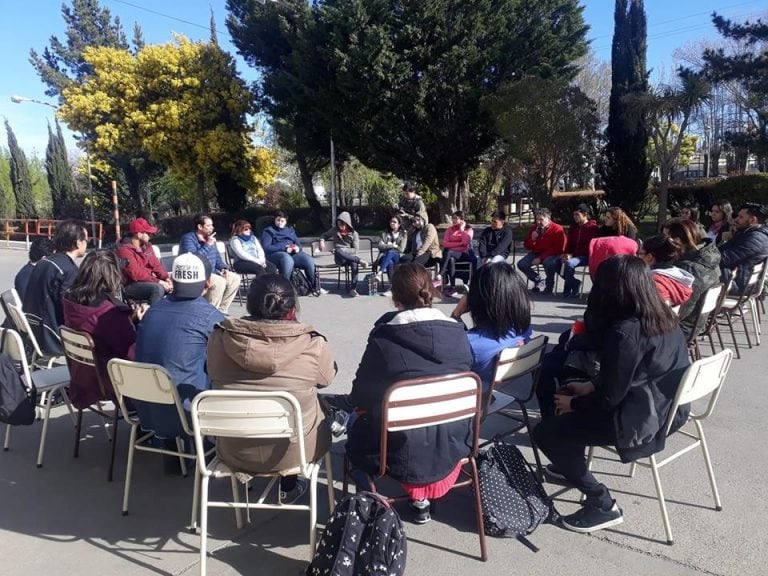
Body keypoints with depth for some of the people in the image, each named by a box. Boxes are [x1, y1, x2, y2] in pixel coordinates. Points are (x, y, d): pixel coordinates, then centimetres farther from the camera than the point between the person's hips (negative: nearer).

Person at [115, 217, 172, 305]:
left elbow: (156, 265, 8)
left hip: (149, 281, 8)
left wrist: (166, 278, -11)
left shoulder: (146, 245, 8)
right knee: (158, 288, -33)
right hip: (130, 286, -8)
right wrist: (159, 282, -27)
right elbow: (136, 274, -23)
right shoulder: (124, 250, -16)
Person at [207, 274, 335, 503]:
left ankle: (247, 473, 35)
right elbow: (326, 379, 1)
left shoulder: (219, 338, -14)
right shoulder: (313, 344, -19)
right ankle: (289, 485, 35)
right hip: (293, 451, -2)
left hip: (234, 452, 3)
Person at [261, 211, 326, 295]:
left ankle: (315, 286, -13)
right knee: (288, 260, -41)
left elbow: (298, 243, 22)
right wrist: (284, 248, -15)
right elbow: (266, 247, -4)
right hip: (275, 253, -5)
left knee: (309, 260, -23)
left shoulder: (290, 229, 29)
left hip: (293, 253, 5)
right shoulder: (268, 231, 11)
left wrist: (297, 248, -6)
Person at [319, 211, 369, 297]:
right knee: (338, 251, -38)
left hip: (351, 256, 0)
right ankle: (360, 261, -40)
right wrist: (322, 241, 1)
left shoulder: (354, 233, 5)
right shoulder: (335, 230, 10)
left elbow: (355, 250, -2)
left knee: (355, 263, -38)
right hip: (339, 258, 0)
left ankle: (353, 289, -37)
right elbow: (324, 235, 24)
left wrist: (343, 250, -14)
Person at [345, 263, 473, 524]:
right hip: (452, 444, 3)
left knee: (357, 430, 26)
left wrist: (358, 402, 17)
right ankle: (428, 485, 24)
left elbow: (360, 396, -6)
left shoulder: (384, 337, -18)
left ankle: (418, 494, 25)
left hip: (404, 448, -3)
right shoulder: (457, 332, -7)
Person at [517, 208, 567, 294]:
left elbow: (558, 249, -17)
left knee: (548, 263, -39)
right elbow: (527, 247, 10)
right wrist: (532, 239, -14)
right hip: (536, 253, 6)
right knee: (521, 264, -16)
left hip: (552, 254, -6)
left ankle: (549, 285, -10)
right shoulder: (534, 228, 4)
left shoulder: (557, 229, -12)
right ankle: (539, 281, 7)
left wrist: (541, 258, -23)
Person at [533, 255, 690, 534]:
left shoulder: (625, 331, -26)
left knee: (545, 432, -6)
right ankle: (571, 464, 41)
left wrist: (573, 403, -2)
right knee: (569, 392, 24)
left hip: (644, 421, -9)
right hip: (669, 407, 10)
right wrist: (590, 386, 10)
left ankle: (603, 505, 2)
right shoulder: (663, 316, 1)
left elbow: (608, 399, -20)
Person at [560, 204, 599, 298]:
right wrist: (567, 253, 0)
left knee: (569, 263, -35)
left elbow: (590, 247, -12)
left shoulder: (593, 228, -6)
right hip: (573, 255, 7)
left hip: (585, 256, -7)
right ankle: (575, 283, -5)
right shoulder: (573, 227, 17)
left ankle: (568, 291, -16)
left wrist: (572, 254, -17)